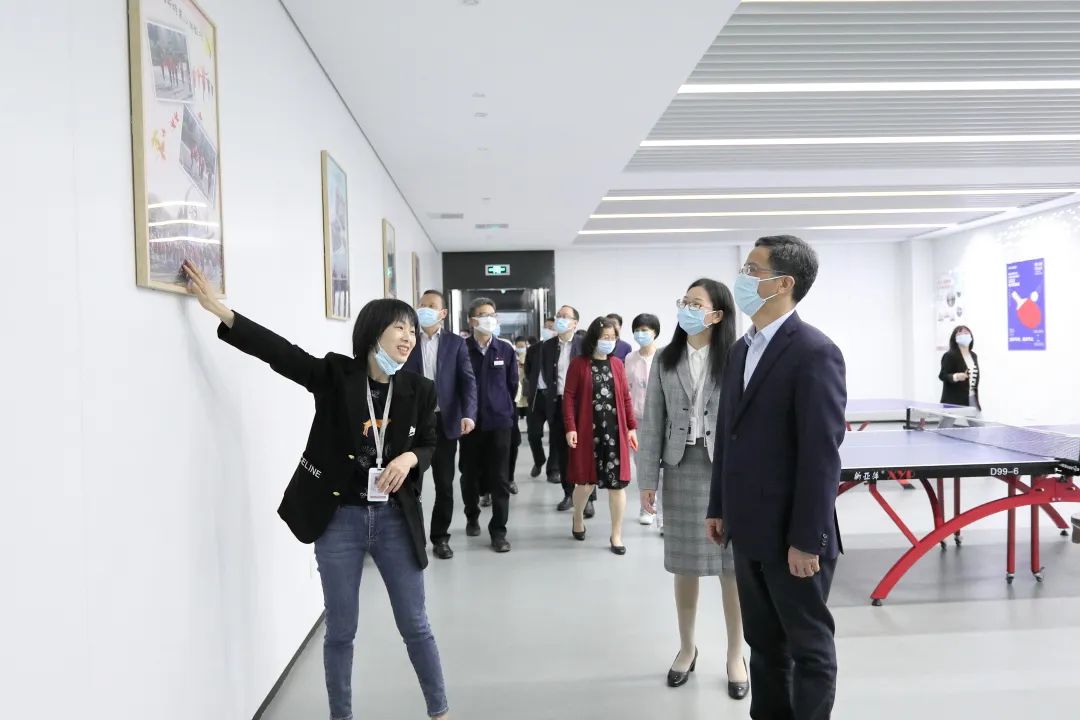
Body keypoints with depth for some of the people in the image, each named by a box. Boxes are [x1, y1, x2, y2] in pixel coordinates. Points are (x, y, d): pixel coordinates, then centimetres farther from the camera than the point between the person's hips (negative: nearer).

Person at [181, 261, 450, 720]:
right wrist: (220, 310, -24)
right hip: (339, 519, -1)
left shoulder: (419, 391, -1)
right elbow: (278, 351, -16)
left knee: (415, 626, 11)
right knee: (341, 631, 11)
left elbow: (429, 446, 9)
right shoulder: (335, 375, -7)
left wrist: (409, 459, -14)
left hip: (395, 519, 2)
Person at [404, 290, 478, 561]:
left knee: (444, 484, 8)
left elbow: (468, 380, -3)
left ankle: (440, 537, 21)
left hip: (445, 422, 0)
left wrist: (468, 414, -18)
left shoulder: (456, 343, 4)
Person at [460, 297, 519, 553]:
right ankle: (472, 517, 34)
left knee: (499, 477, -1)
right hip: (470, 421, -1)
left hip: (499, 421, 1)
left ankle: (498, 531, 7)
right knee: (470, 474, 12)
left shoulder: (506, 350, 2)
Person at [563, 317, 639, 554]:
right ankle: (578, 517, 37)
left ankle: (616, 535, 13)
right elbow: (569, 397, -5)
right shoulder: (578, 364, -3)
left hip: (615, 432, 3)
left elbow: (626, 398, 9)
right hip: (587, 432, -3)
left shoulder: (617, 364, 7)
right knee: (586, 481, 6)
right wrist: (570, 428, -12)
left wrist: (632, 427, 5)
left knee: (617, 483, 2)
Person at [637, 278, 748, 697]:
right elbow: (653, 422, 4)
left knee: (732, 566, 6)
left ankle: (735, 656, 24)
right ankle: (686, 648, 32)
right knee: (685, 566, 13)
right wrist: (647, 478, 2)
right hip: (681, 469, 3)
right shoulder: (666, 360, 4)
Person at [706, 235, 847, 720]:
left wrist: (808, 540, -19)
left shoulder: (815, 353, -16)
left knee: (809, 647, 10)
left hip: (791, 537, -8)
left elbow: (822, 454, -19)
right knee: (764, 643, 20)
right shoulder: (742, 349, 10)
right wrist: (719, 508, 15)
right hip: (750, 531, 8)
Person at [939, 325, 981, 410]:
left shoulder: (973, 356, 16)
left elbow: (975, 378, 21)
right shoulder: (949, 356, -7)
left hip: (972, 400, 7)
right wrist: (956, 377, -32)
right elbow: (943, 375, -12)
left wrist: (977, 400, 19)